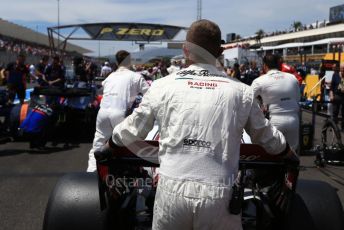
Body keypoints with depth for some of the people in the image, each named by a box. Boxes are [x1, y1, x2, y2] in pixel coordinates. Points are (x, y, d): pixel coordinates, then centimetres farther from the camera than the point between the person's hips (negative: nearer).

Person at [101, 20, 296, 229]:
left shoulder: (163, 86, 4)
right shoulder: (241, 91, 6)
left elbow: (133, 129, 17)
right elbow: (266, 135, 20)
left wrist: (109, 146, 38)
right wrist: (288, 152, 41)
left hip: (172, 190, 1)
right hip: (219, 195, 0)